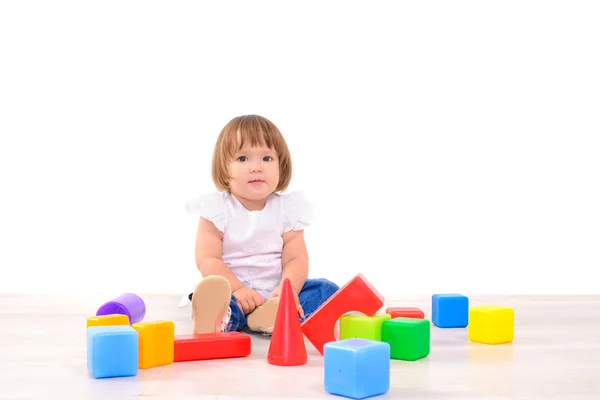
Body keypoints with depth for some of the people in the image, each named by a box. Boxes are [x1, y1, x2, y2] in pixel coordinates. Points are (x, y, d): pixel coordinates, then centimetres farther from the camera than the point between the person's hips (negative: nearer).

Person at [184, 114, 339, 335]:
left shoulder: (287, 209, 6)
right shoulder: (217, 208, -1)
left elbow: (296, 259, -2)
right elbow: (207, 260, -9)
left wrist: (288, 288, -24)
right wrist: (237, 290, -25)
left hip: (274, 293, 3)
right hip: (232, 292, -3)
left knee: (326, 290, -20)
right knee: (211, 294, -35)